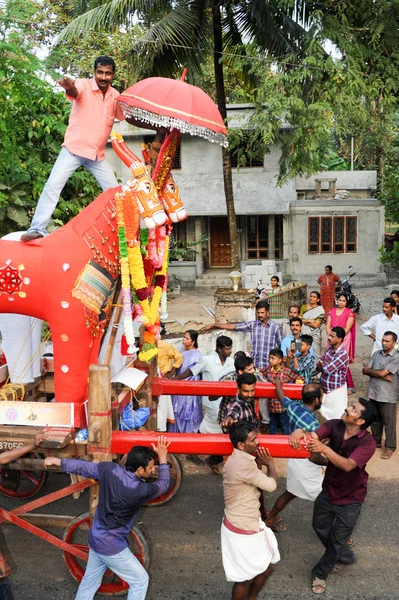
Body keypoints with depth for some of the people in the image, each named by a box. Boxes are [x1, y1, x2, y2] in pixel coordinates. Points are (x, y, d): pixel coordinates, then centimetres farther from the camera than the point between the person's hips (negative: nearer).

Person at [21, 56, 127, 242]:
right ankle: (37, 229, -14)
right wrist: (69, 87, -59)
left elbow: (124, 116, 19)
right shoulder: (84, 85, -11)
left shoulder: (115, 95, 6)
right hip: (74, 149, -5)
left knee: (114, 190, 7)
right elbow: (75, 92, -35)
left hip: (98, 154, 5)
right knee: (53, 185, -17)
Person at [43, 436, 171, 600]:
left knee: (90, 580, 24)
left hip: (95, 538, 7)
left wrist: (57, 461, 14)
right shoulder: (140, 490, -28)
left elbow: (83, 467, 0)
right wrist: (163, 458, 2)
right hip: (112, 546, -7)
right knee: (140, 580, 11)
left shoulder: (109, 469, -13)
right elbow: (163, 484, -8)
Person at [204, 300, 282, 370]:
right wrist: (213, 326, 2)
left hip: (269, 366, -2)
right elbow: (232, 326, 4)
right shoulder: (252, 325, 5)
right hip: (254, 365, 2)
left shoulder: (275, 327, 0)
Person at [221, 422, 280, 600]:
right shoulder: (243, 464, -29)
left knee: (267, 566, 23)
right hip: (242, 531, -10)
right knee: (245, 577, 9)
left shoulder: (240, 459, 4)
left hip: (249, 524, 10)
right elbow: (271, 485, -19)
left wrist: (259, 464, -2)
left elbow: (256, 481, 14)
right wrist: (270, 464, -2)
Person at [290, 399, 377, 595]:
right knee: (320, 528, 25)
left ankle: (320, 572, 37)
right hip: (328, 491, 5)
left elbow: (348, 465, -41)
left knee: (337, 540, 12)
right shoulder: (334, 425, -16)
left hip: (350, 499, -5)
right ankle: (345, 556, 51)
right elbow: (312, 436, -29)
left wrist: (324, 448, -53)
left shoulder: (368, 443, -29)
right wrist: (300, 432, -52)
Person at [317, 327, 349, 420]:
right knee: (327, 416, 19)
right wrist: (325, 366, -16)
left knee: (337, 418, 2)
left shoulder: (342, 354, -23)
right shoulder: (329, 349, 3)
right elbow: (318, 367, 6)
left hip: (336, 391, -8)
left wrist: (322, 364, -4)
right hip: (325, 388, 8)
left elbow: (327, 370, -25)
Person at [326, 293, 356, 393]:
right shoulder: (331, 312, 13)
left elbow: (347, 329, -8)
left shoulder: (350, 313, -1)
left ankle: (350, 387, -4)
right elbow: (327, 326, 8)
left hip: (344, 339, -5)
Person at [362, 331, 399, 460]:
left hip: (387, 396, -6)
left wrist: (368, 370, -5)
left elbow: (381, 373, -21)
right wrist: (382, 376, -14)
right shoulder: (376, 354, 5)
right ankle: (376, 441, 34)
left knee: (389, 422, 5)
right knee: (374, 419, 18)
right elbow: (365, 370, -1)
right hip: (373, 393, 6)